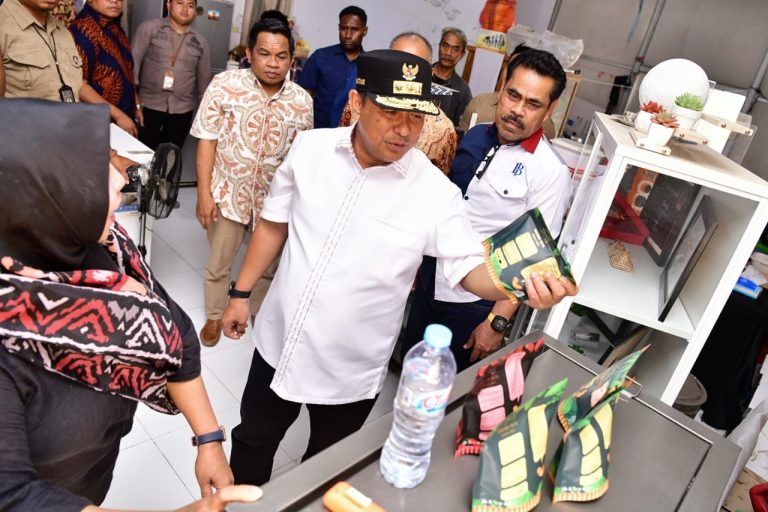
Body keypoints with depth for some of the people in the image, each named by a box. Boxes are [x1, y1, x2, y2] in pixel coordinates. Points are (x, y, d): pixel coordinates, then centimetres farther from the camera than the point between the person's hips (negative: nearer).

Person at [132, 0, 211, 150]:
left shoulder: (200, 42, 7)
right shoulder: (149, 28, -1)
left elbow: (204, 79, 12)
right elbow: (133, 62, -6)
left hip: (182, 110, 2)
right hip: (149, 105, -2)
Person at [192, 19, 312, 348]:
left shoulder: (302, 101, -5)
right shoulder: (225, 85, -11)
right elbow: (207, 141, -8)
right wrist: (204, 194, -12)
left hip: (276, 200, 2)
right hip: (228, 194, -1)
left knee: (268, 266, 18)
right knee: (218, 263, 14)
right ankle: (215, 316, 40)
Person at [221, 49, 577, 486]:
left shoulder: (436, 193, -18)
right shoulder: (310, 148, -9)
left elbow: (470, 267, -13)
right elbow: (274, 224, 2)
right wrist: (242, 293, 7)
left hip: (351, 371, -3)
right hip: (279, 343, 4)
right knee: (253, 440, 27)